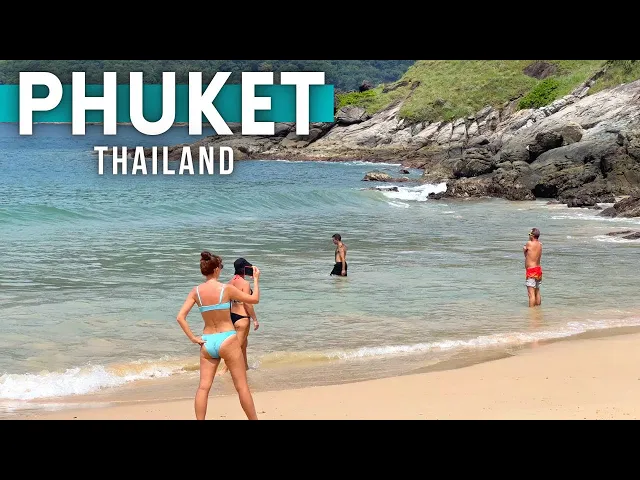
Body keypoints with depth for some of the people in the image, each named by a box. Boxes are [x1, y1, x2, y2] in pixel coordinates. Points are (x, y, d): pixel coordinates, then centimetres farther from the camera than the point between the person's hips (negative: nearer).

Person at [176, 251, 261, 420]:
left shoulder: (196, 291, -1)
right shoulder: (226, 289, -11)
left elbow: (180, 317, -6)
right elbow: (254, 299, 0)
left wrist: (193, 338, -1)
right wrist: (256, 279, 13)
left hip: (207, 342, 4)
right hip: (227, 340, -4)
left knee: (203, 387, 3)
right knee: (242, 386, 6)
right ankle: (254, 419, 16)